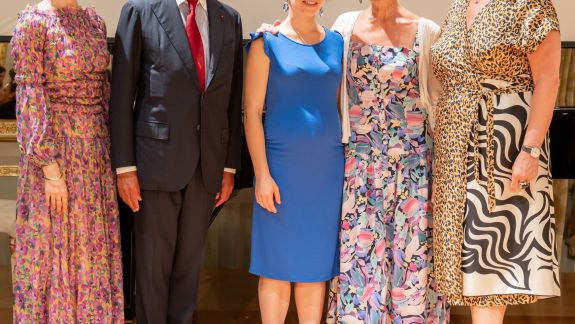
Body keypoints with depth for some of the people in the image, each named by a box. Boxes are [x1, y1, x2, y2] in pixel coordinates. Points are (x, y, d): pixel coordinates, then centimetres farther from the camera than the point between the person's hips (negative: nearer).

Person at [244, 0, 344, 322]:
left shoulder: (337, 43, 9)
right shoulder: (267, 42, -2)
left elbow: (342, 109, 13)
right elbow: (252, 112, -6)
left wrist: (347, 167, 7)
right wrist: (262, 174, -12)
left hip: (327, 166, 4)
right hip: (281, 166, -4)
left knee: (316, 261, 10)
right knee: (277, 263, 3)